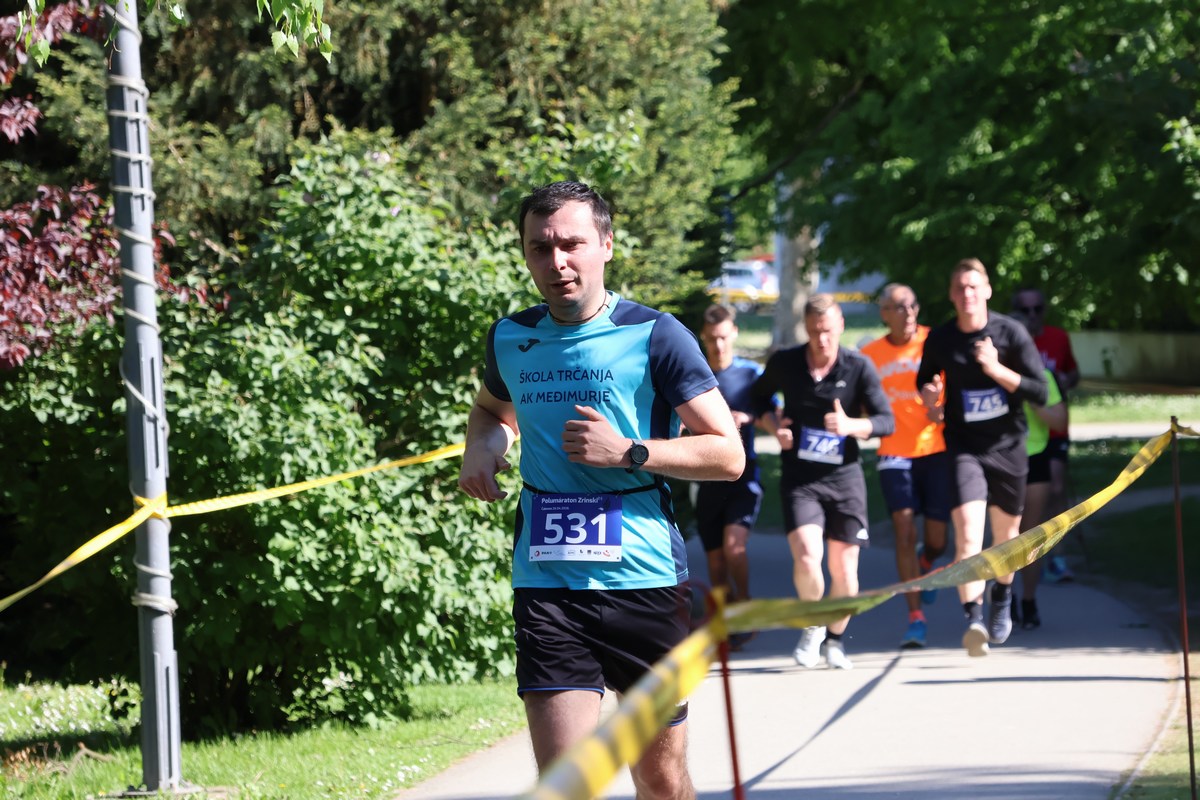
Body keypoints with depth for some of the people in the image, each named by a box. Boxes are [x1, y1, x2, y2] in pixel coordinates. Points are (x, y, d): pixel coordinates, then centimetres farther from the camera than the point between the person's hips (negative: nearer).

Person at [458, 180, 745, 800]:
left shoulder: (655, 337, -3)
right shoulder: (510, 339, 9)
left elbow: (728, 455, -4)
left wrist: (628, 452, -15)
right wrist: (482, 444, 10)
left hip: (645, 581, -2)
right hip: (546, 586, 2)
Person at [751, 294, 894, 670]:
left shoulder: (859, 367, -5)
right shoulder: (783, 363, -2)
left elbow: (886, 421, -5)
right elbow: (759, 397, 17)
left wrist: (851, 425, -24)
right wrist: (773, 426, -3)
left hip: (843, 474, 1)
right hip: (799, 476, -1)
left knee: (844, 569, 1)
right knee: (806, 556, -21)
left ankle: (835, 639, 27)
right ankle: (812, 626, 7)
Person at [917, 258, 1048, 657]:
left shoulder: (1011, 333, -8)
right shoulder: (939, 340, -2)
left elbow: (1040, 392, -9)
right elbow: (925, 379, 18)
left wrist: (997, 369, -22)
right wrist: (930, 394, -6)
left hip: (1007, 447, 1)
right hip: (964, 448, -1)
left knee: (1006, 536, 16)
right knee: (968, 534, -20)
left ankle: (1002, 600, 44)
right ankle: (974, 620, -26)